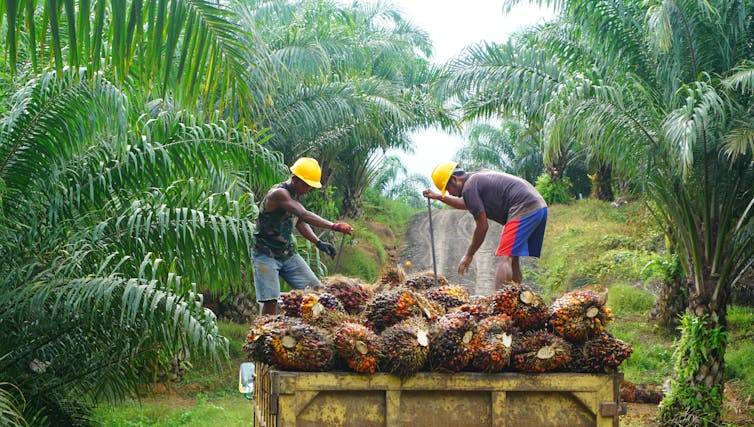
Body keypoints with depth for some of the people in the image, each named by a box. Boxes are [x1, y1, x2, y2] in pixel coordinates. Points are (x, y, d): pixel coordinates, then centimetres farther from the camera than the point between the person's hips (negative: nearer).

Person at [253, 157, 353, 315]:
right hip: (266, 255, -8)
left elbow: (300, 222, 17)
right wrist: (334, 226, -40)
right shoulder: (278, 193, -21)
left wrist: (318, 242, 1)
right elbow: (304, 215, -33)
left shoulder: (295, 195, 8)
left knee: (315, 289, 1)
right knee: (270, 300, -17)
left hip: (288, 254, 8)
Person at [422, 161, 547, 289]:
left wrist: (469, 255, 3)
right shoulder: (478, 176, 23)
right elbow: (466, 204, 42)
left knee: (504, 258, -15)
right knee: (511, 258, 15)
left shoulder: (469, 188, -6)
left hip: (524, 209, -10)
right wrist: (438, 197, 42)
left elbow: (482, 226, -6)